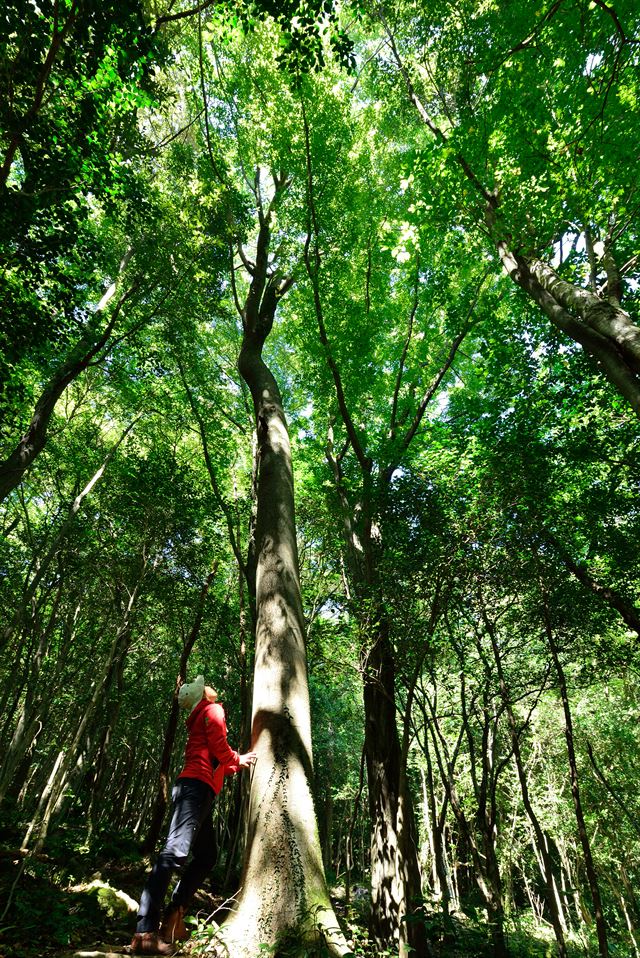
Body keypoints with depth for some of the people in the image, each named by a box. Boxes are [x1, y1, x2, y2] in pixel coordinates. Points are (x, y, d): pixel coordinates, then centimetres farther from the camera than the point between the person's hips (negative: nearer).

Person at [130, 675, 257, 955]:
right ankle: (145, 932, -26)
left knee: (206, 855, 14)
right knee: (175, 851, -19)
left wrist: (240, 762, 31)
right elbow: (219, 748, -12)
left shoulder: (200, 718, 27)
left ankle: (172, 917, 10)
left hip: (194, 787, 10)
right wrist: (238, 760, 6)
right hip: (197, 786, -10)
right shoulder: (213, 711, 1)